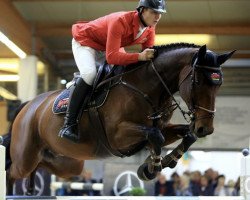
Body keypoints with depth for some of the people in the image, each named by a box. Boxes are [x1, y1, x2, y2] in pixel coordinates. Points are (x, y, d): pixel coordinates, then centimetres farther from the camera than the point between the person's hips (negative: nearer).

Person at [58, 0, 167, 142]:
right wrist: (139, 57, -54)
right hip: (85, 40, -9)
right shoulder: (120, 21, -39)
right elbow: (112, 57, -44)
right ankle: (69, 124, -27)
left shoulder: (150, 28, -15)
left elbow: (150, 53, -5)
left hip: (112, 45, 9)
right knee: (89, 74, -31)